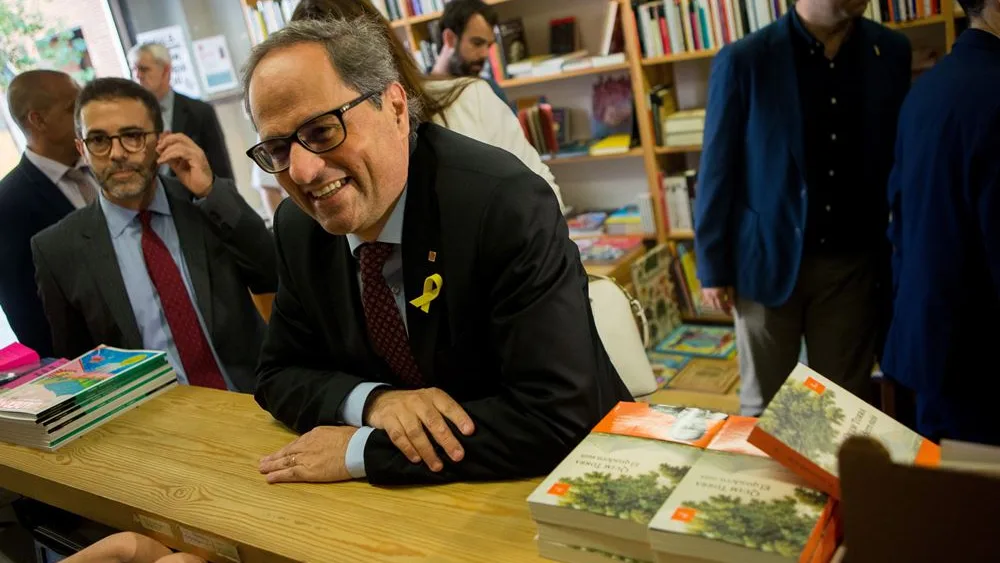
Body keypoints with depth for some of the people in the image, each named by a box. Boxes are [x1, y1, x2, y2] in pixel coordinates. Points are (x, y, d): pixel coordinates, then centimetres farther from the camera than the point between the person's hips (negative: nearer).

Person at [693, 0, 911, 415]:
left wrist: (896, 255, 4)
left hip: (854, 262, 3)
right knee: (762, 405, 11)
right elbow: (717, 171, -5)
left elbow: (899, 160, 7)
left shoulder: (891, 52, 2)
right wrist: (712, 267, -3)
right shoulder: (744, 61, -9)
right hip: (769, 259, -3)